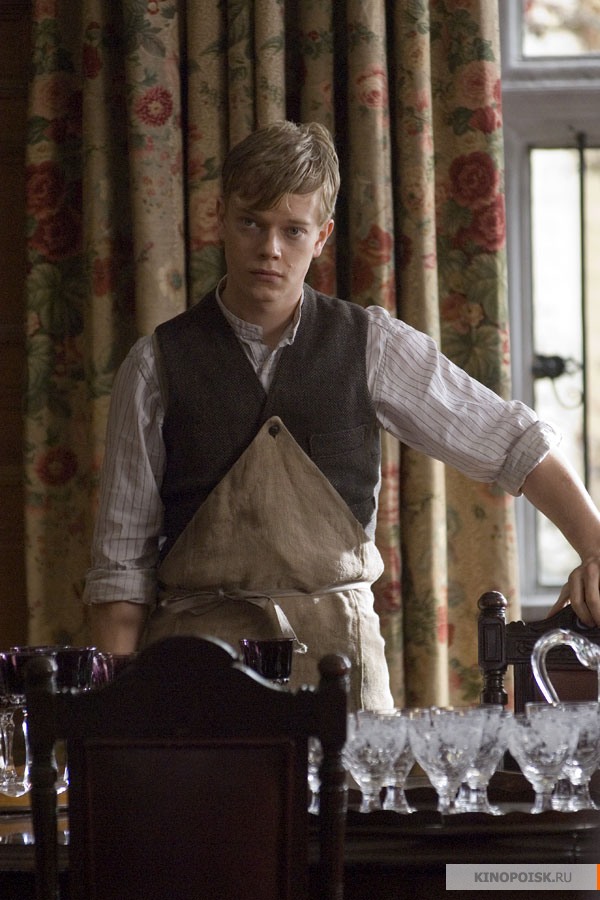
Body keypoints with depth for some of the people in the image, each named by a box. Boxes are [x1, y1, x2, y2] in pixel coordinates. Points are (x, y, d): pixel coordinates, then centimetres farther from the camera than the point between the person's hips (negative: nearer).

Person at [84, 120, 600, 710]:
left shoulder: (370, 346, 6)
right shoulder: (159, 364, 4)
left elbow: (514, 441, 9)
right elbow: (122, 556, 5)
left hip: (339, 644, 1)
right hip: (198, 651, -1)